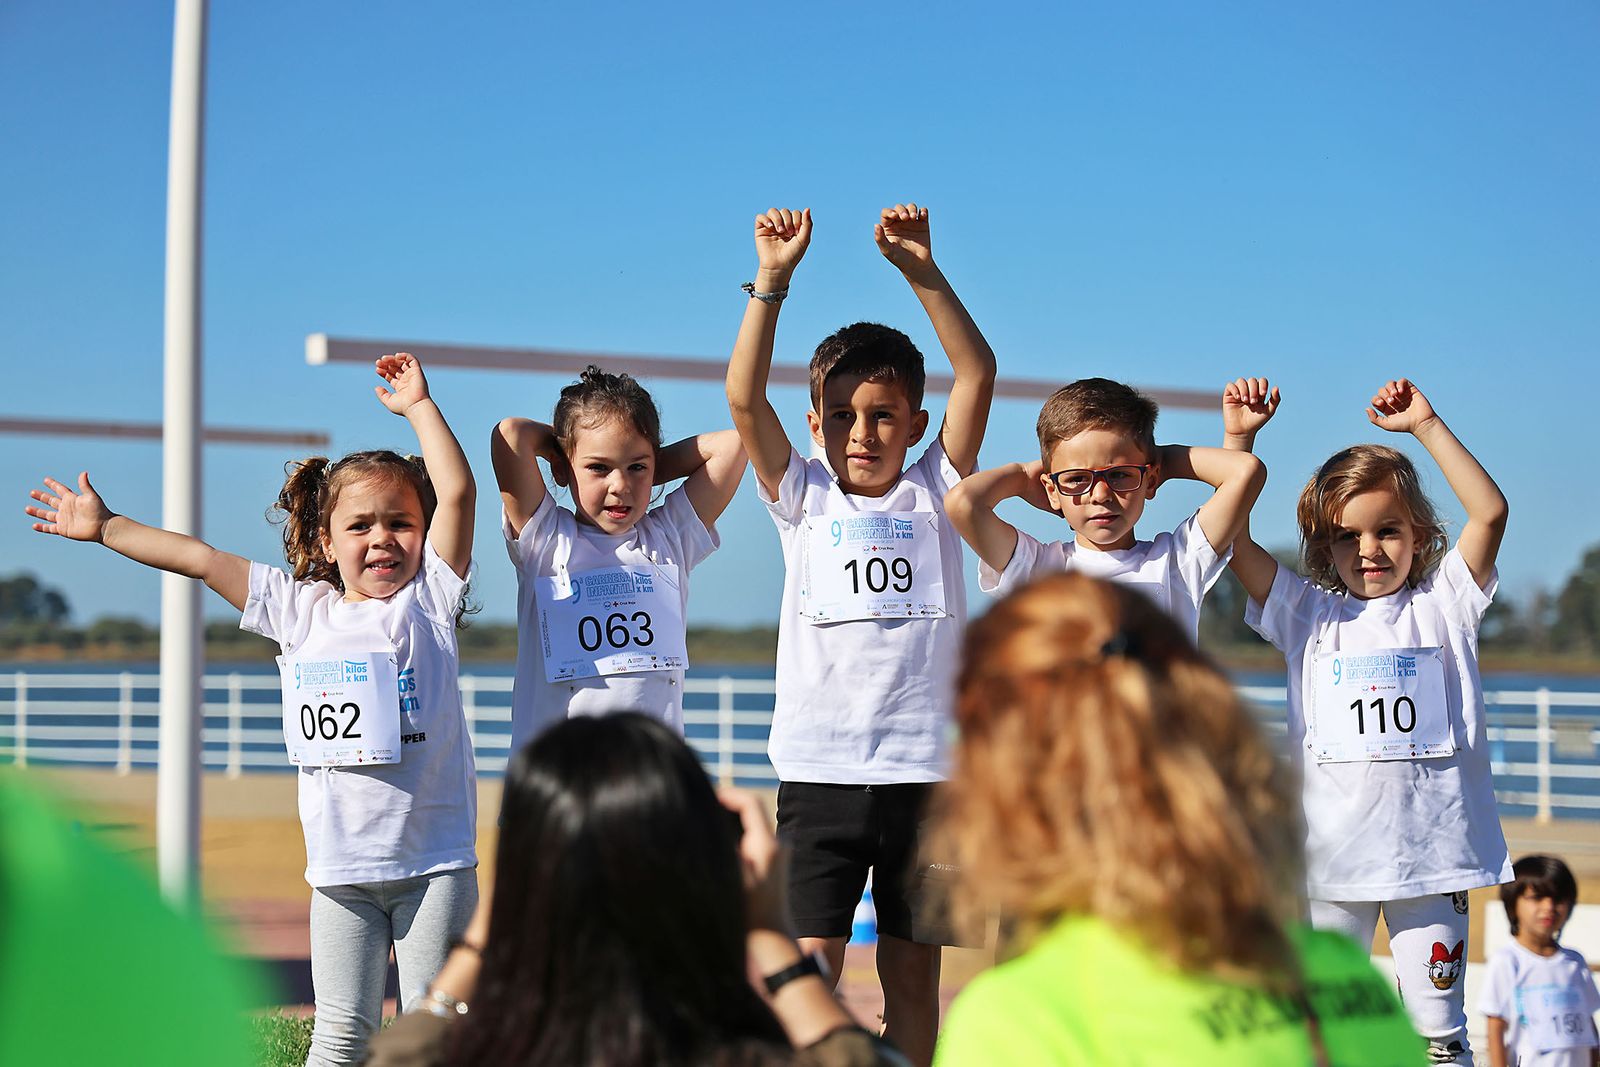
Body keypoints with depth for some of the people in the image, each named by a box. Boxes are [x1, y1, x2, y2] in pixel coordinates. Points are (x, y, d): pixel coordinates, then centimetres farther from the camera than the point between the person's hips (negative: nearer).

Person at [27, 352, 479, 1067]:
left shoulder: (428, 598, 0)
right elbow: (198, 558, 12)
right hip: (340, 863, 2)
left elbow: (456, 491, -9)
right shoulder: (301, 609, 8)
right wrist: (104, 527, 16)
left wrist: (416, 404, -4)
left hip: (434, 858, -2)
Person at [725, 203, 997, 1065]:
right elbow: (744, 398, -5)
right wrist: (772, 280, -14)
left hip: (925, 771, 1)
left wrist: (922, 272, -12)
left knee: (912, 971, 8)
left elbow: (977, 376, -3)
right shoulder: (803, 500, 7)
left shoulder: (933, 495, 8)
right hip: (820, 770, -1)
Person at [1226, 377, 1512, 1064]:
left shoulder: (1442, 606, 7)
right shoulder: (1310, 615, 9)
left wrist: (1426, 427, -8)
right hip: (1332, 854, 1)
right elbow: (1231, 537, 3)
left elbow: (1490, 512, -5)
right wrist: (1238, 440, -3)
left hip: (1432, 851, -1)